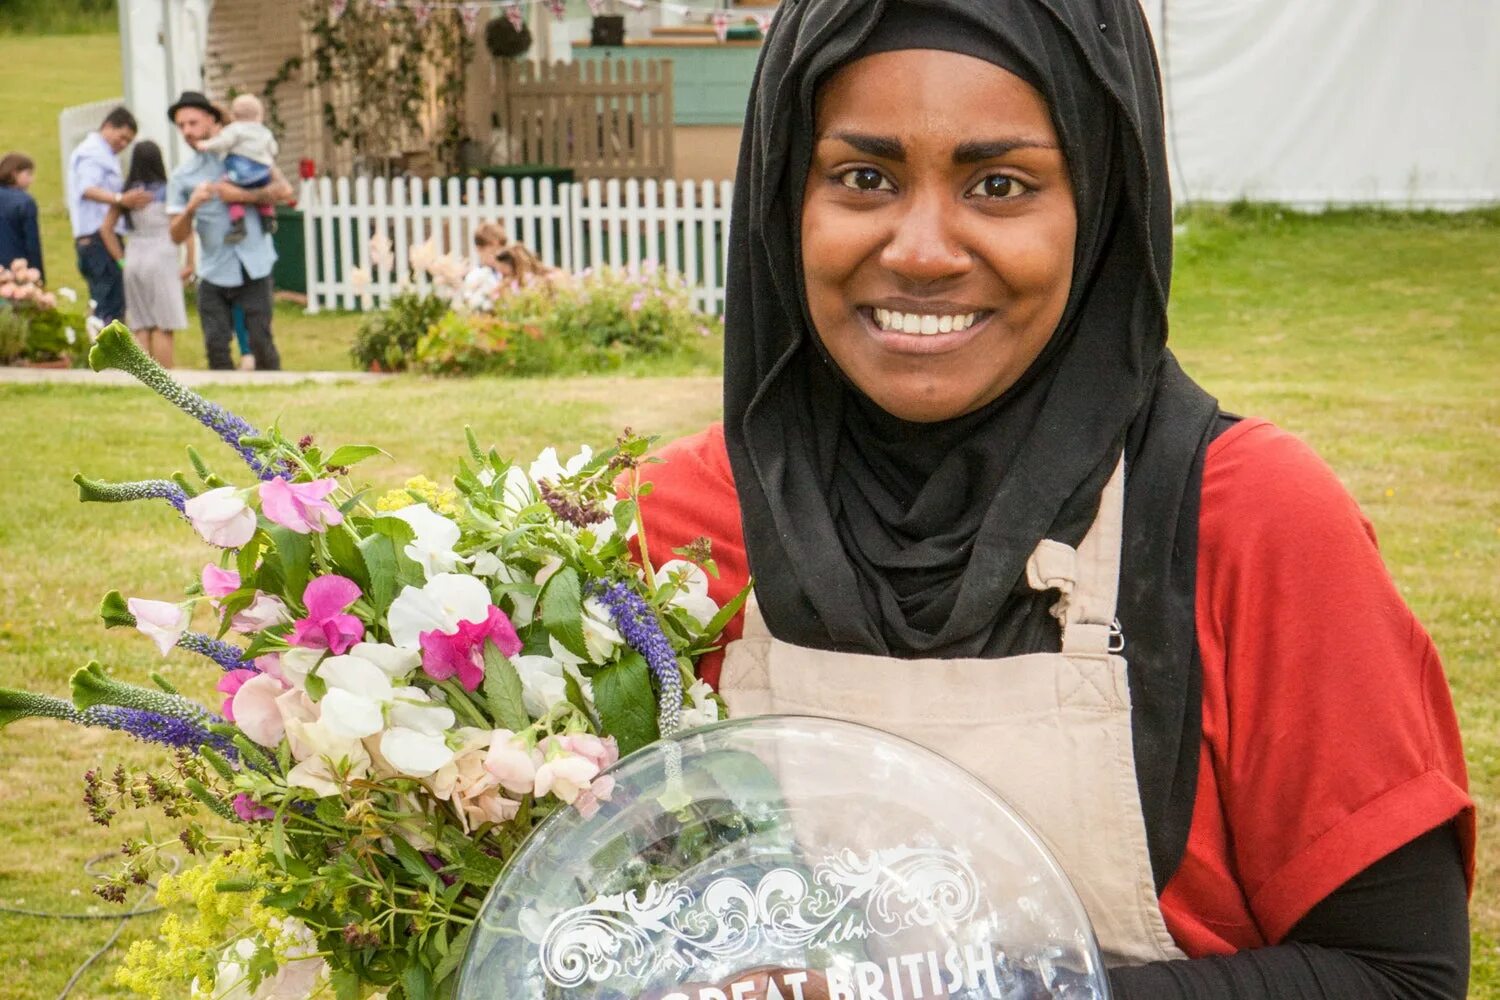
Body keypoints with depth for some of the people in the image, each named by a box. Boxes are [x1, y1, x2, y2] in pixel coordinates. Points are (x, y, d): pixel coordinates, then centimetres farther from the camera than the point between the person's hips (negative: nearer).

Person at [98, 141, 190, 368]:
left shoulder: (126, 193, 5)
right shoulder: (166, 191, -5)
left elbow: (106, 228, 8)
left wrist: (121, 259, 11)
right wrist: (190, 264, -5)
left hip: (134, 261, 4)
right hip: (162, 260, -4)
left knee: (140, 329, 8)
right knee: (163, 328, -2)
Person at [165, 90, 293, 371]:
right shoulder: (181, 177, 9)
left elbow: (284, 190, -4)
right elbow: (178, 235, 2)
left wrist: (242, 196, -12)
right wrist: (192, 207, -16)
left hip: (254, 267, -2)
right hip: (214, 274, 2)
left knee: (260, 342, -4)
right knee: (216, 347, -4)